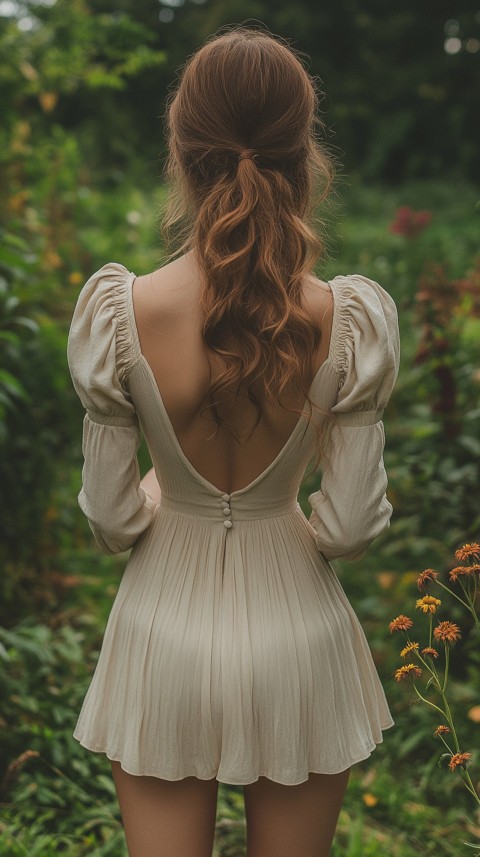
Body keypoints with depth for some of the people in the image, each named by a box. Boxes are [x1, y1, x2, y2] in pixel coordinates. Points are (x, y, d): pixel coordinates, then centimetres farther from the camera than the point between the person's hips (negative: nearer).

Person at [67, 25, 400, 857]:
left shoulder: (119, 312, -17)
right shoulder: (349, 319, -17)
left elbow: (110, 521, -9)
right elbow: (351, 524, -11)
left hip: (166, 627, 0)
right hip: (295, 629, 1)